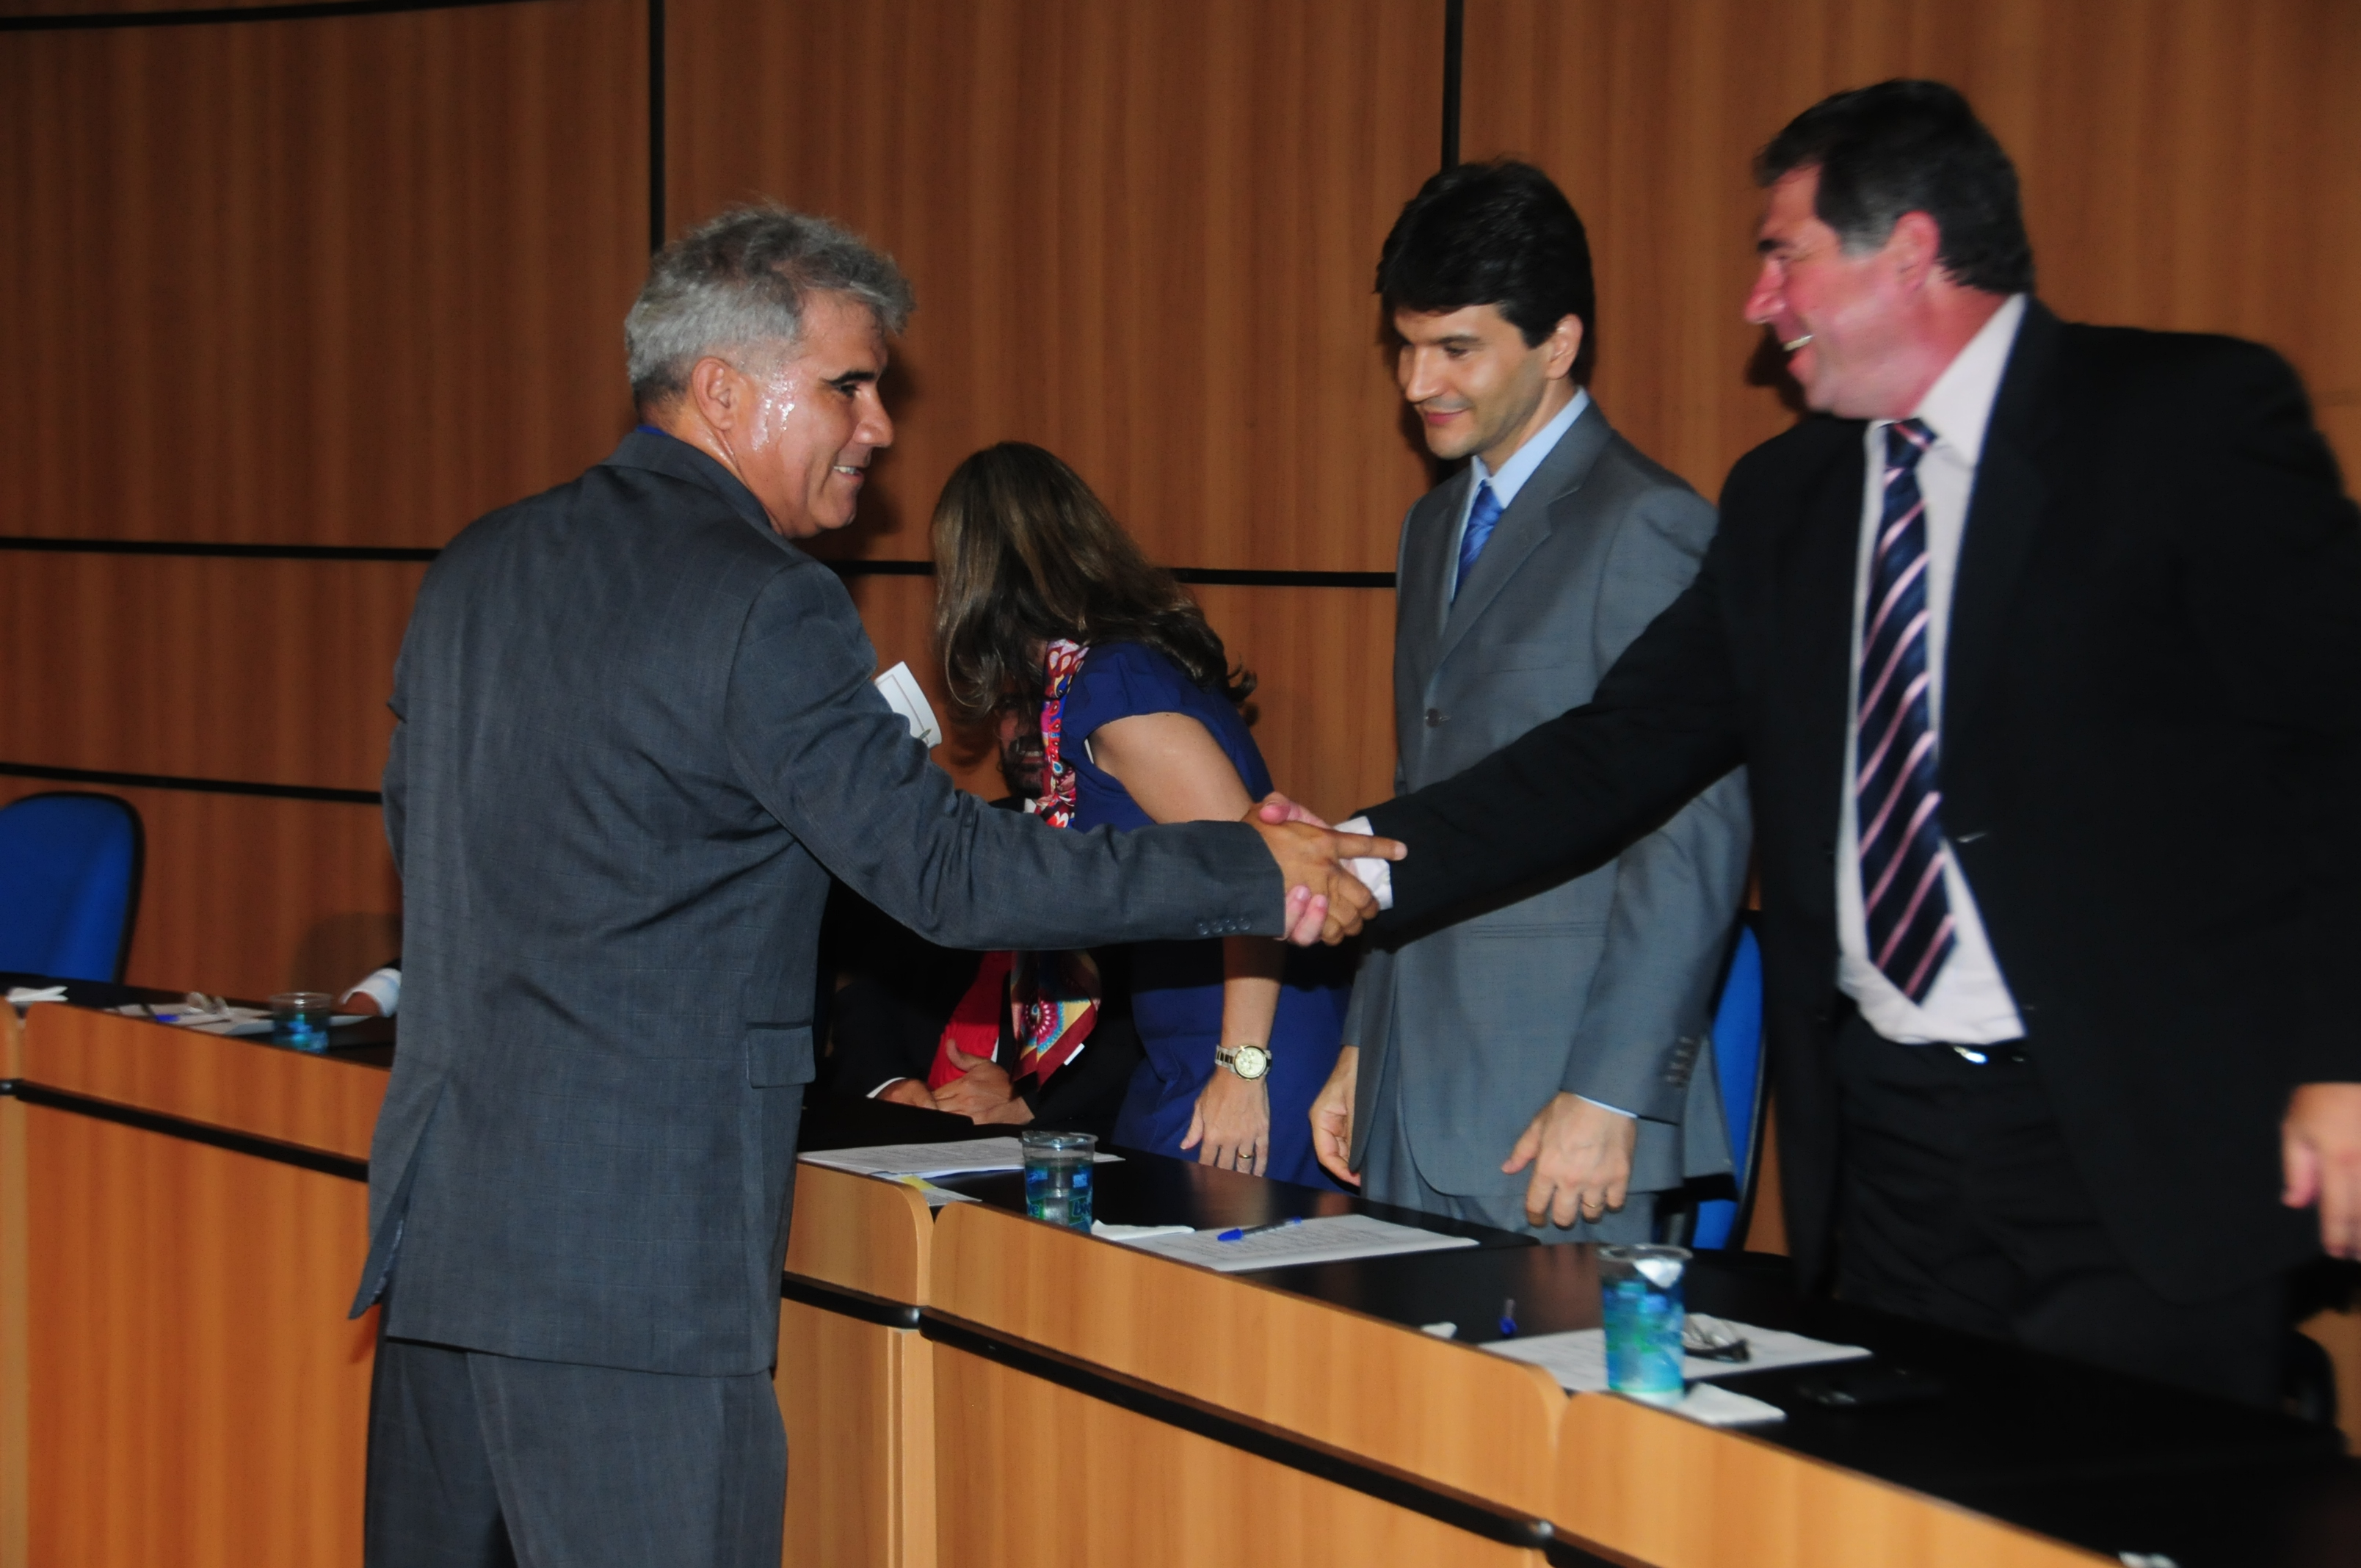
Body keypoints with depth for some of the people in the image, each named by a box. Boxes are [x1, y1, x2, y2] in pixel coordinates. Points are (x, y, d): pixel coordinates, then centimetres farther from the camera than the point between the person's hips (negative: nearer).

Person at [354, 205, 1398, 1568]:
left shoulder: (474, 571, 12)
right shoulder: (763, 603, -13)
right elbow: (949, 869, -15)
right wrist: (1256, 876, -10)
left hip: (438, 1205, 8)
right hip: (635, 1263, -8)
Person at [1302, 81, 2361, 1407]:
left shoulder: (2195, 418, -5)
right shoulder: (1784, 498, 14)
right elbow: (1624, 746, 12)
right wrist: (1375, 861, 0)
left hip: (2146, 1148, -5)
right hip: (1886, 1140, 6)